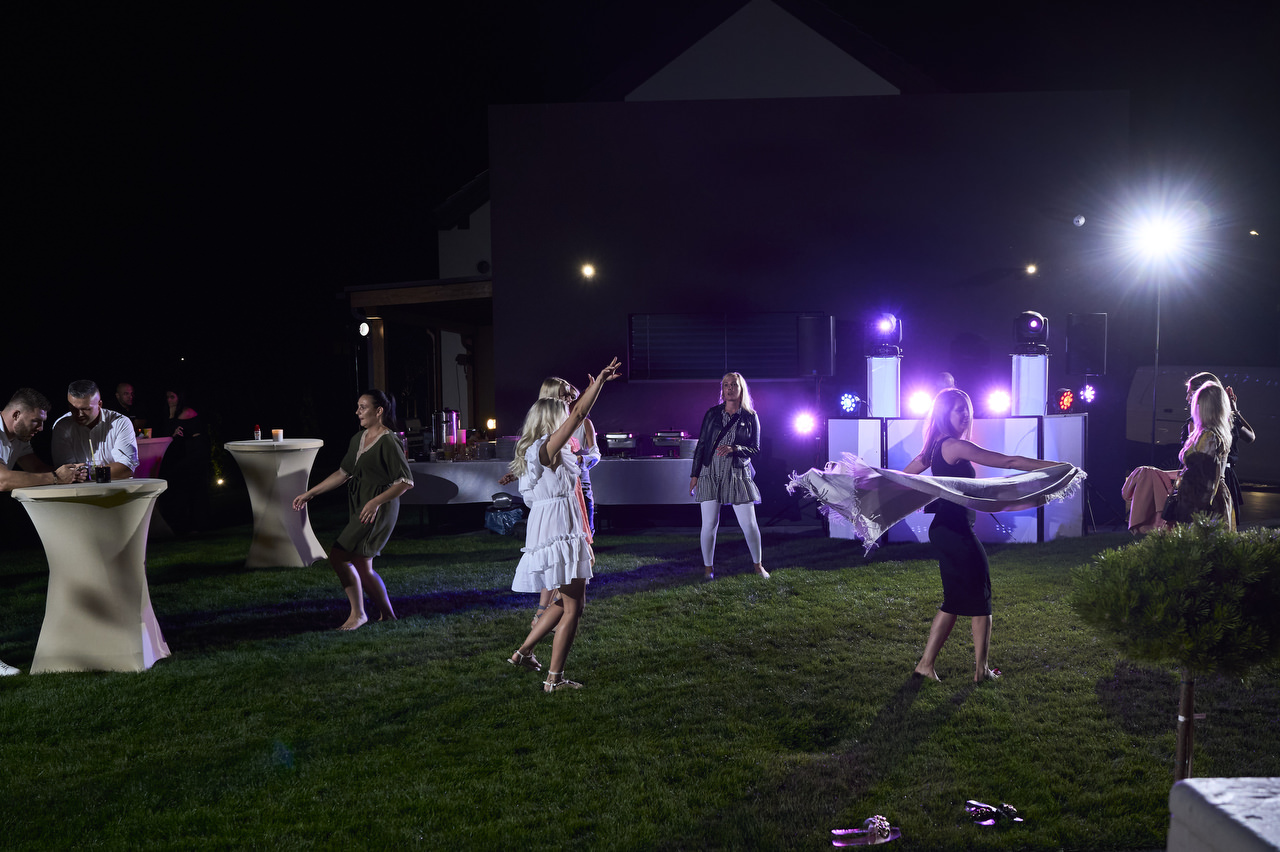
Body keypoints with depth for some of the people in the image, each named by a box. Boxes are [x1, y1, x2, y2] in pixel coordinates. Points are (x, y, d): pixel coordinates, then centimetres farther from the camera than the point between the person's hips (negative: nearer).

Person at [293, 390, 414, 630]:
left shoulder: (388, 442, -14)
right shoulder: (359, 439, 12)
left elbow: (406, 482, -16)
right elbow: (343, 473, 19)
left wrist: (376, 502, -23)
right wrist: (310, 493, 17)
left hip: (378, 510, -9)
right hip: (359, 507, 9)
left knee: (338, 556, -14)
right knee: (362, 568, 9)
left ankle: (357, 613, -3)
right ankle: (387, 614, 22)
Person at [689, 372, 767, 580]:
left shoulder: (750, 417, 4)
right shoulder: (712, 413, 6)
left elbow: (755, 448, 3)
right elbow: (701, 444, 8)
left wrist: (733, 449, -15)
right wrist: (694, 474, 5)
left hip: (738, 475, 0)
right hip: (711, 473, 1)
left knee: (749, 523, 1)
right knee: (709, 524, 0)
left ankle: (758, 565, 19)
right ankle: (708, 567, 15)